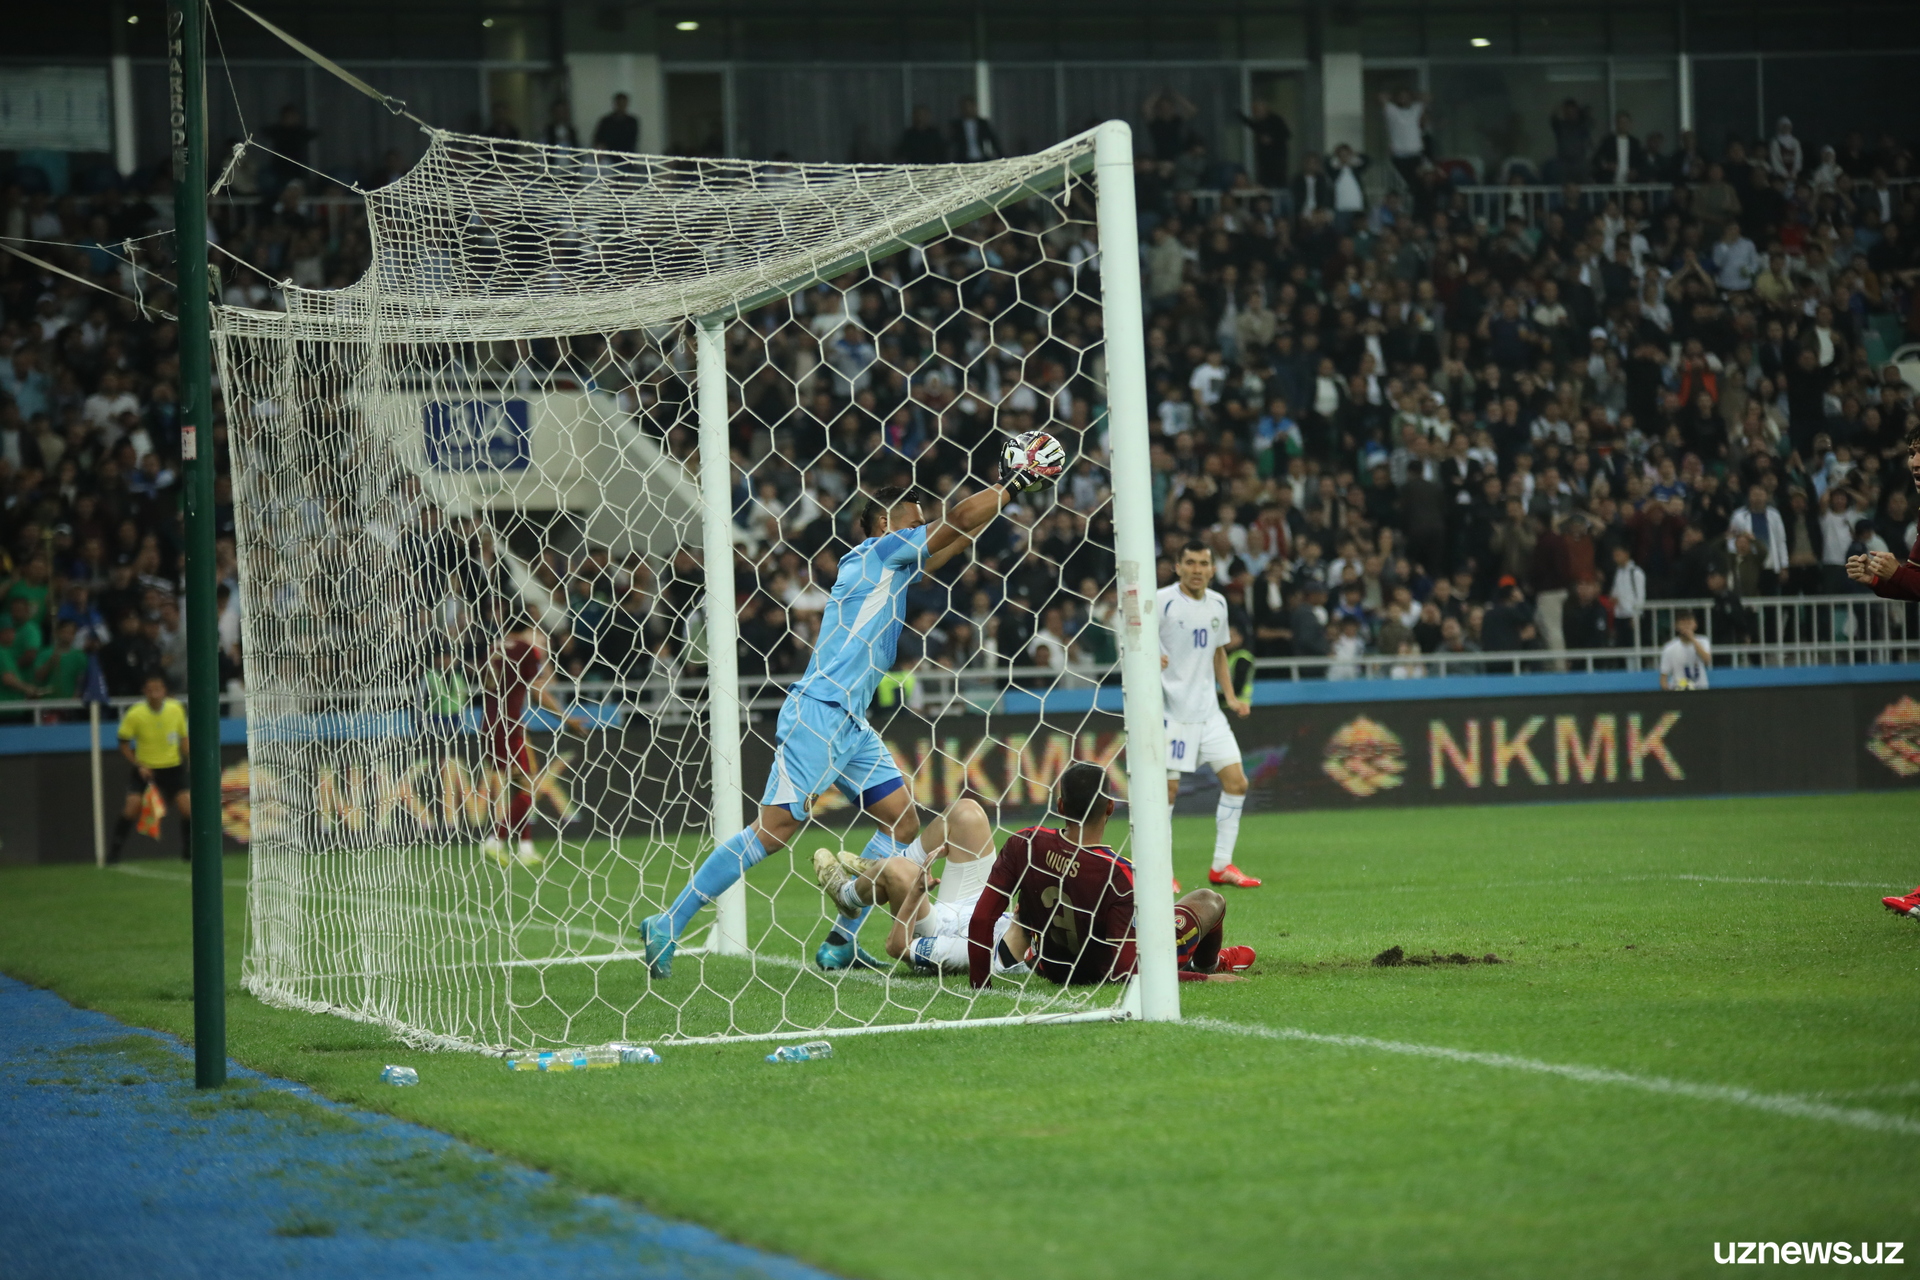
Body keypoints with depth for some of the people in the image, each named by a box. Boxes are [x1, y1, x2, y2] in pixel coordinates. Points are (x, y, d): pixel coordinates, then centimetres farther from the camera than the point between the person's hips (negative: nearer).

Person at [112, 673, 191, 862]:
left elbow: (183, 738, 6)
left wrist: (190, 762, -3)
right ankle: (117, 847, 0)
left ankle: (188, 851, 6)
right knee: (133, 804, -19)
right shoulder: (135, 714, -16)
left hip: (172, 766, 2)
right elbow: (124, 743, -5)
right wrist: (138, 766, -14)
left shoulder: (176, 710, -9)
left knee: (186, 804, -12)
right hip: (145, 767, -2)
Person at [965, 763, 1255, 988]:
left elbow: (981, 920, -21)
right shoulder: (1120, 875, -37)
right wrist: (1205, 979, -27)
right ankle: (1207, 964, 54)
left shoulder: (1023, 845, -26)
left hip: (1053, 971, 3)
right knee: (1209, 901, 21)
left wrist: (979, 985, -7)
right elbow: (1126, 972, -36)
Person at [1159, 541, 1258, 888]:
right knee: (1167, 788, -8)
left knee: (1236, 782, 1)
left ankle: (1222, 866, 11)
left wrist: (1230, 696, 15)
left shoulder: (1217, 604, 12)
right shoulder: (1162, 601, -8)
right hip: (1171, 710, -6)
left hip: (1207, 710, 6)